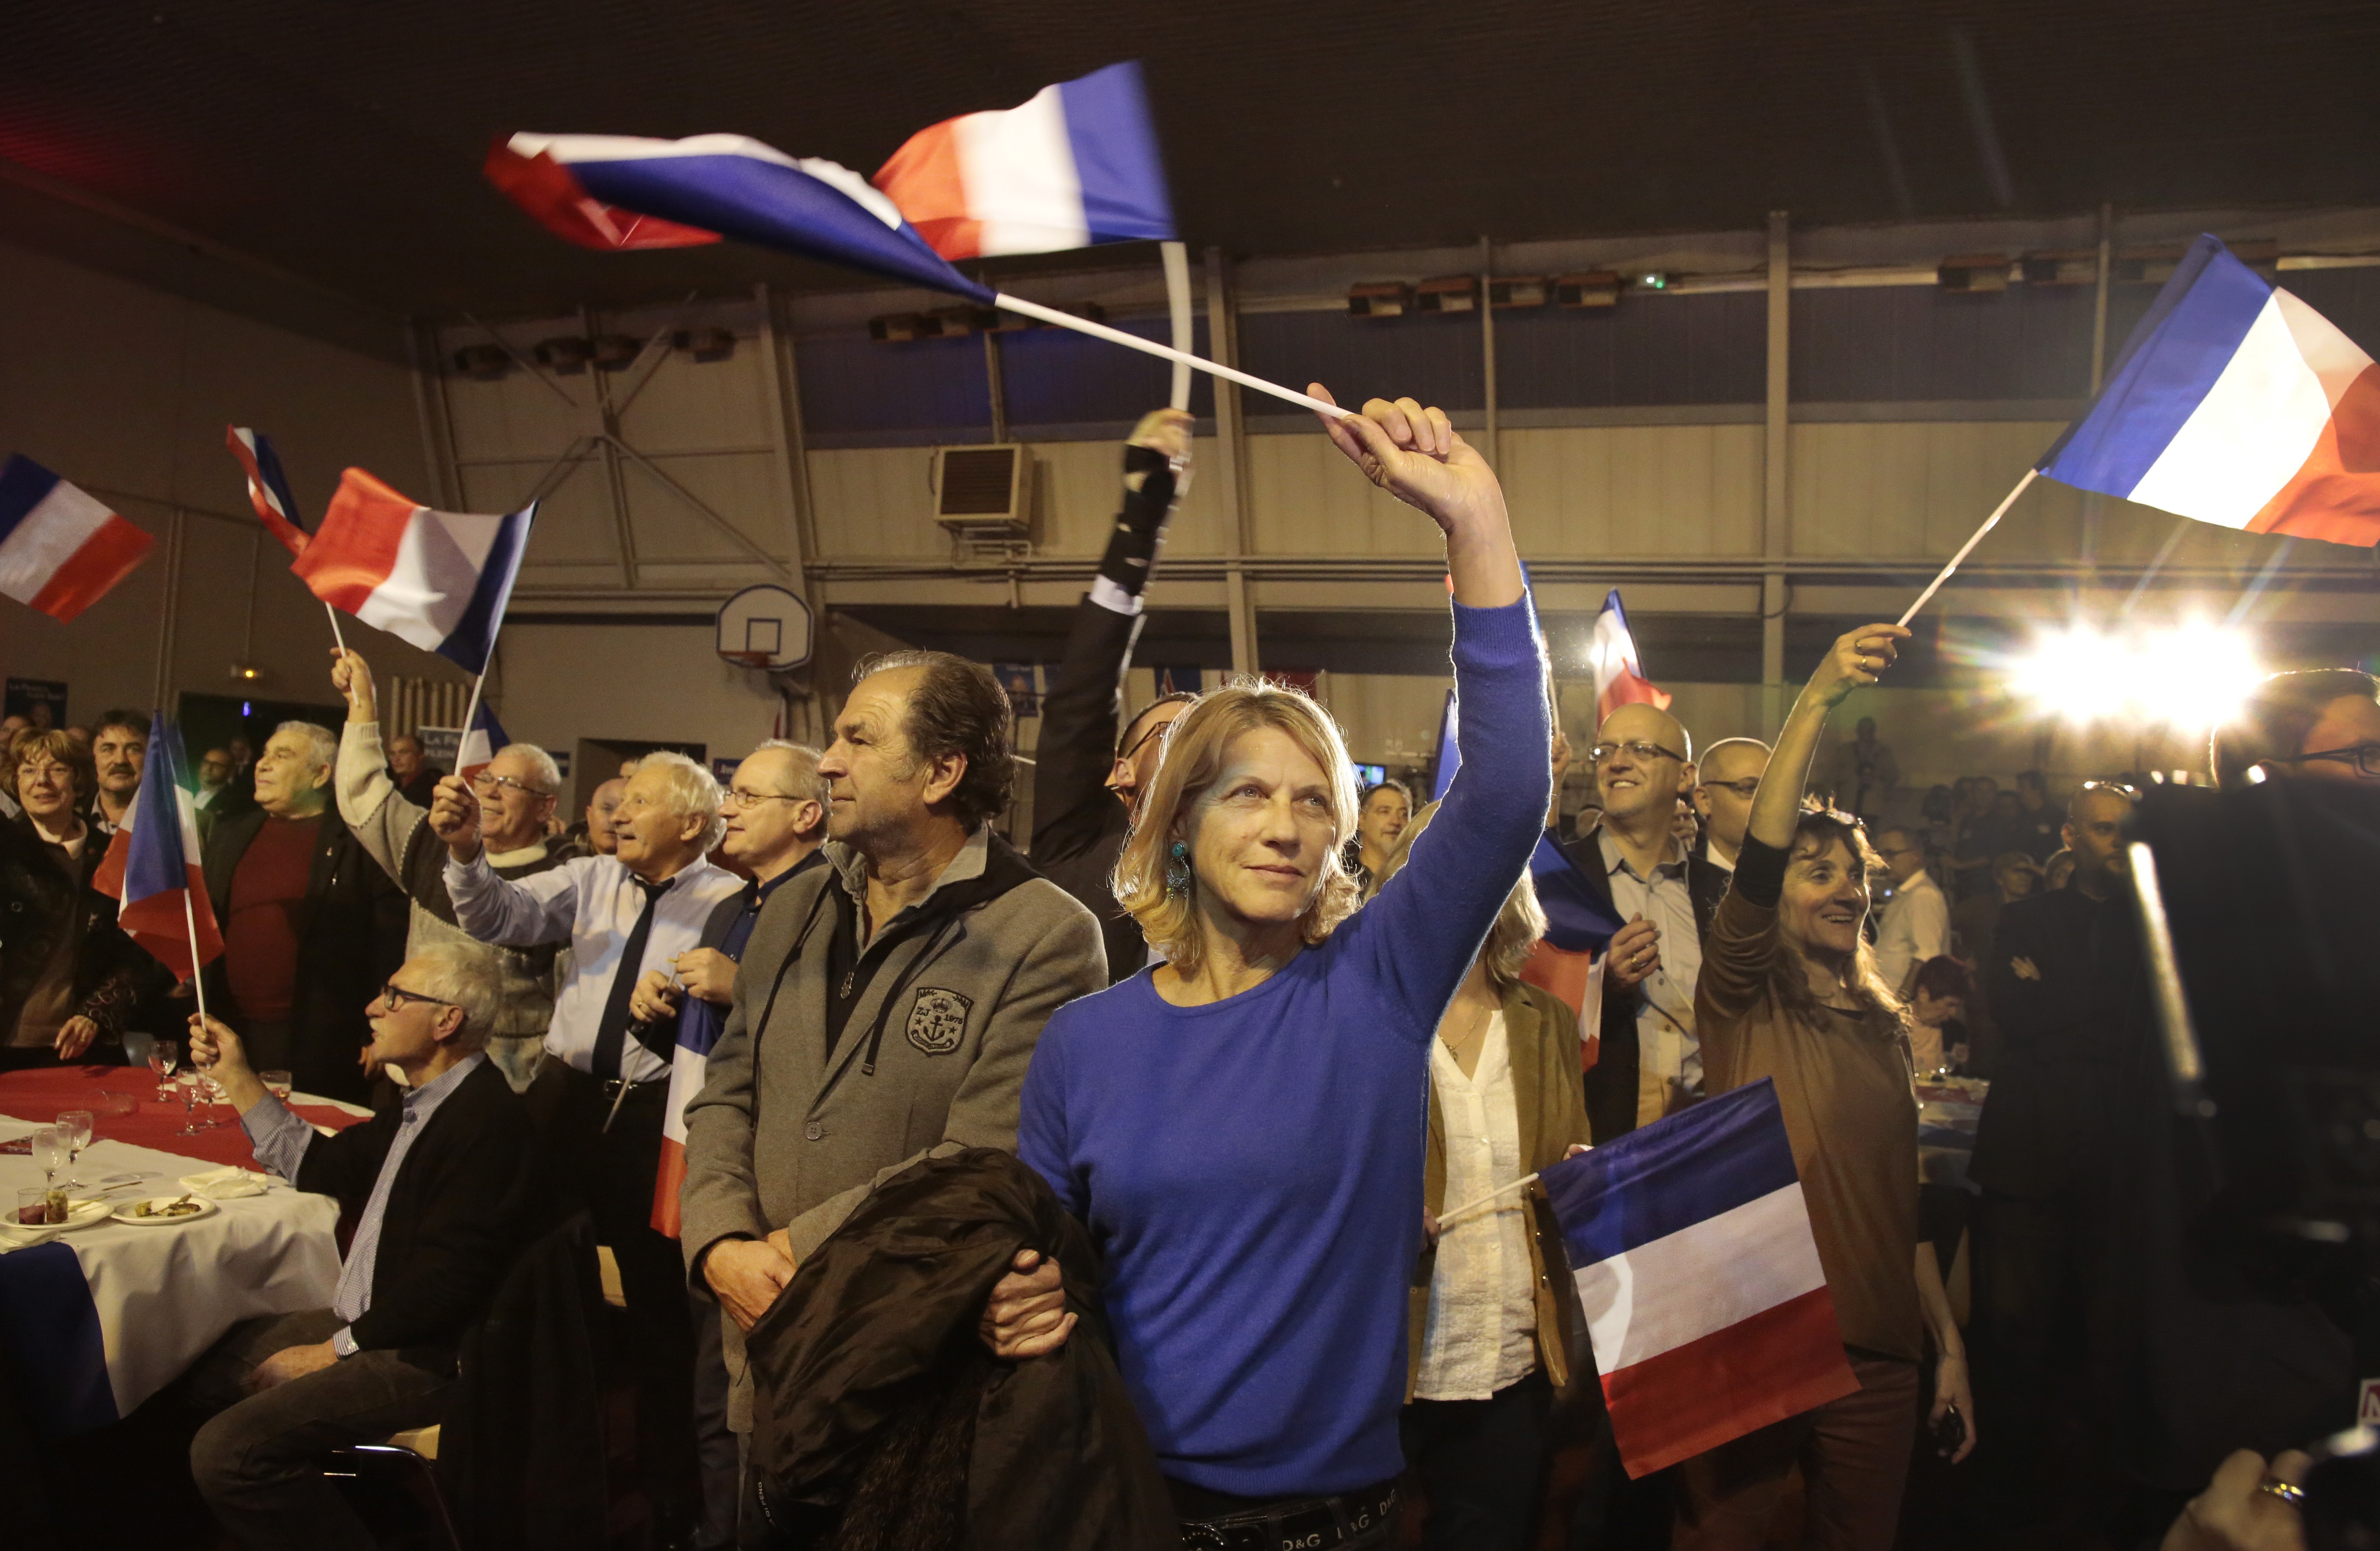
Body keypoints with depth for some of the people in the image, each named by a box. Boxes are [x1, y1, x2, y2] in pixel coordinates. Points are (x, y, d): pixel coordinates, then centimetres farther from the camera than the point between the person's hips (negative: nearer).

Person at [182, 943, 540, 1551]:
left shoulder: (487, 1120, -25)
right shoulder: (420, 1103, 10)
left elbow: (445, 1284, -26)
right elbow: (320, 1167, 23)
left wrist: (334, 1351, -14)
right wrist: (233, 1075, 19)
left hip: (427, 1356, -11)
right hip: (364, 1322, 11)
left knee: (227, 1451, -20)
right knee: (202, 1371, 14)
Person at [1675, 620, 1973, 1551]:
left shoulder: (1884, 1027, 12)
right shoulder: (1744, 1002, -3)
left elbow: (1904, 1202, 17)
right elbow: (1757, 857, -20)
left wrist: (1950, 1345, 14)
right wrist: (1818, 698, -27)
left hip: (1875, 1356, 5)